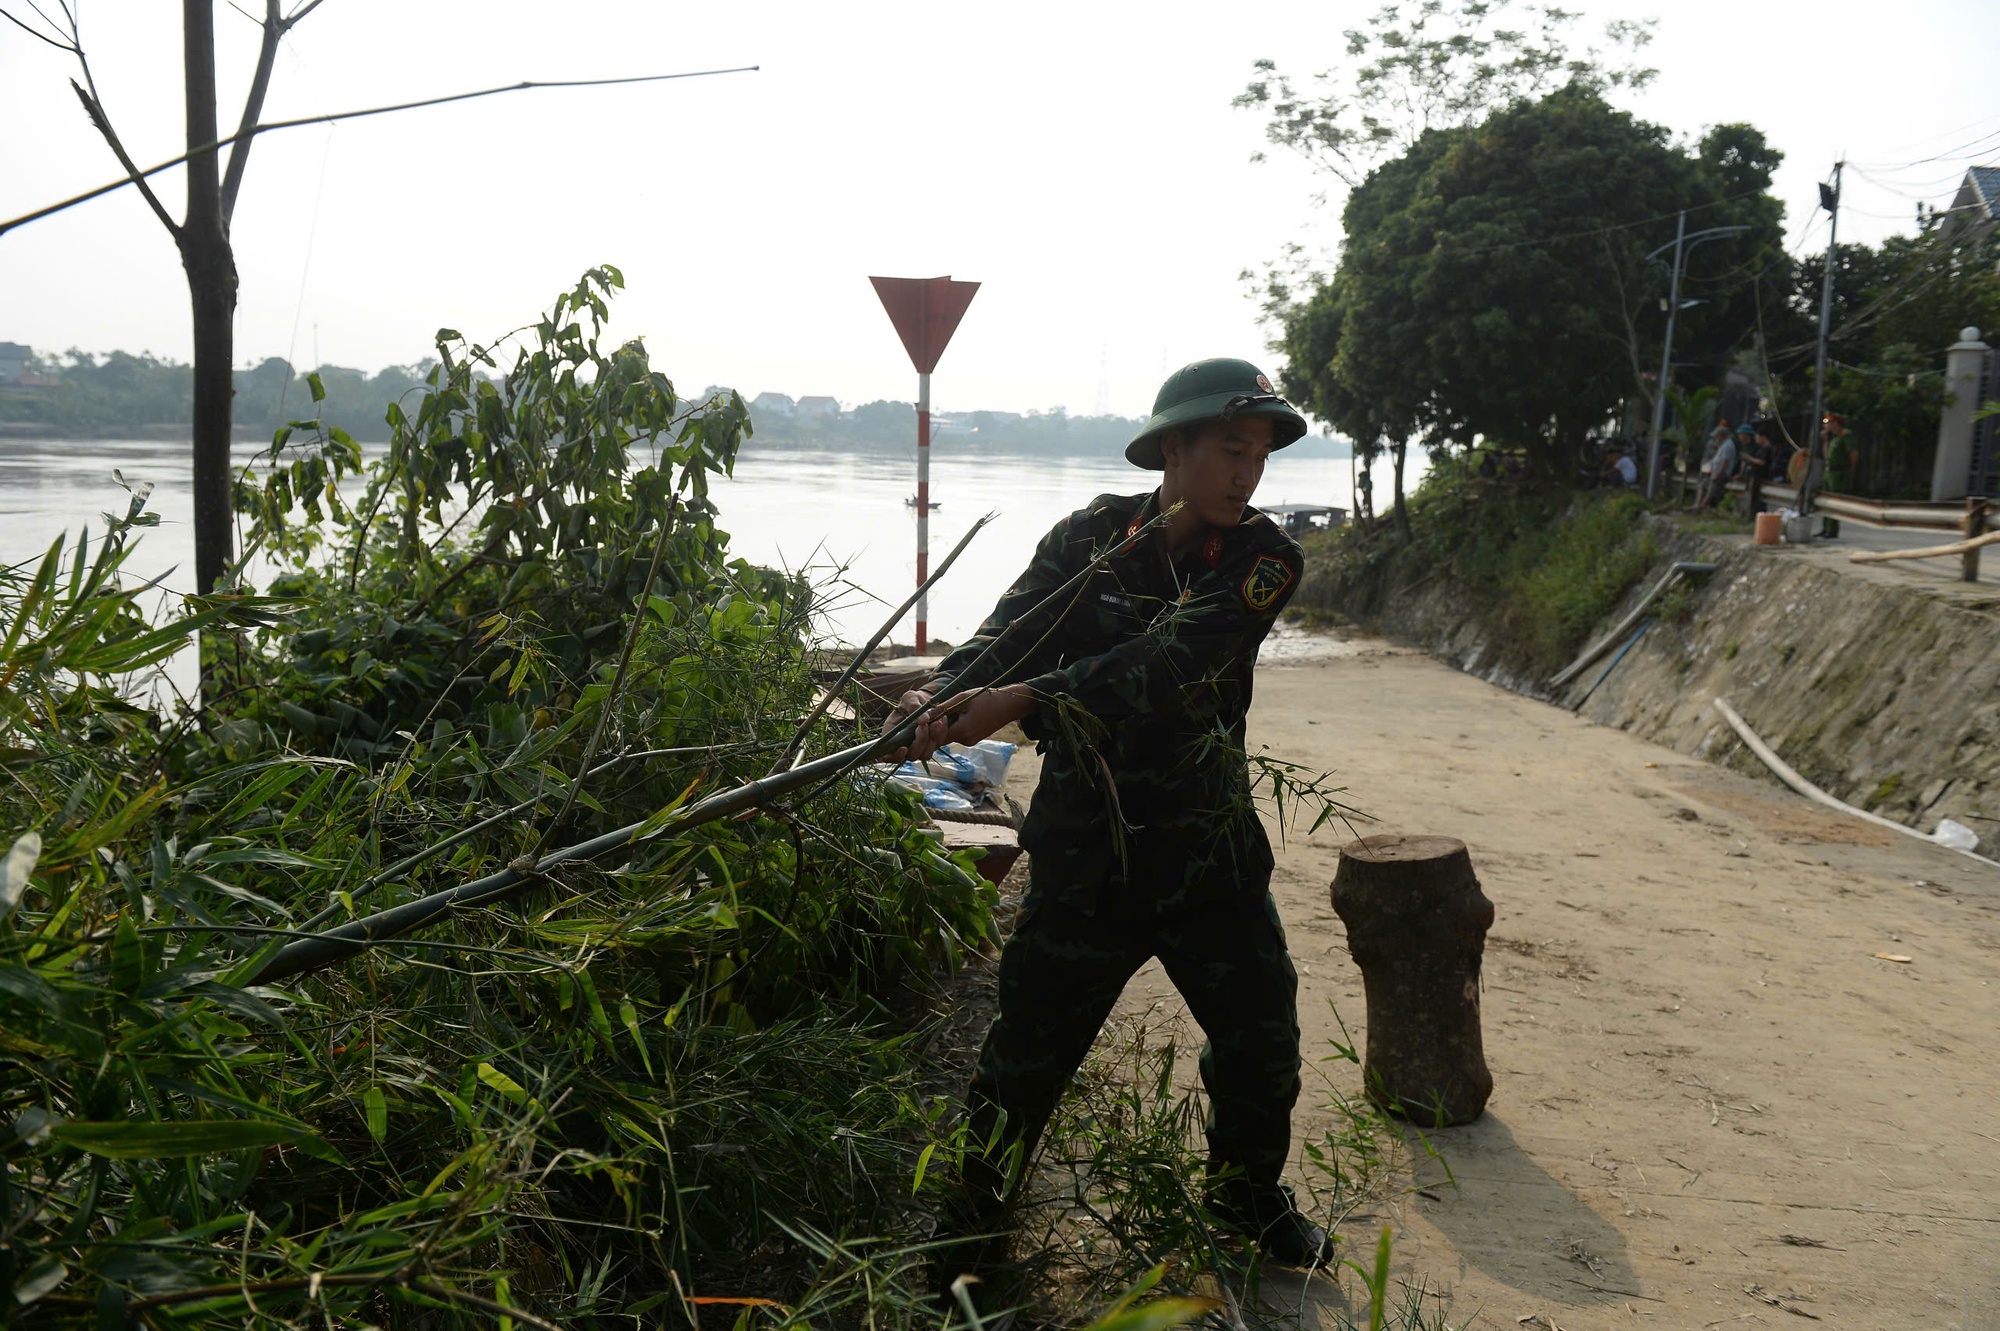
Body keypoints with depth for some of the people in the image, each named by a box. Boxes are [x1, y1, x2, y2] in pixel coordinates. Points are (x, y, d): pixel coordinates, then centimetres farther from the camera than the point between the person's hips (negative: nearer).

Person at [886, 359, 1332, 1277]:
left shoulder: (1262, 561, -8)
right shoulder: (1091, 537, -2)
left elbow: (1167, 666, -24)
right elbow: (1012, 631, -15)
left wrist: (1018, 699, -35)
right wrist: (943, 694, -37)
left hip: (1209, 850, 1)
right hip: (1085, 849, -1)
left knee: (1261, 1039, 13)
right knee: (1026, 1054, 5)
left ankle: (1249, 1196, 42)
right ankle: (968, 1238, 28)